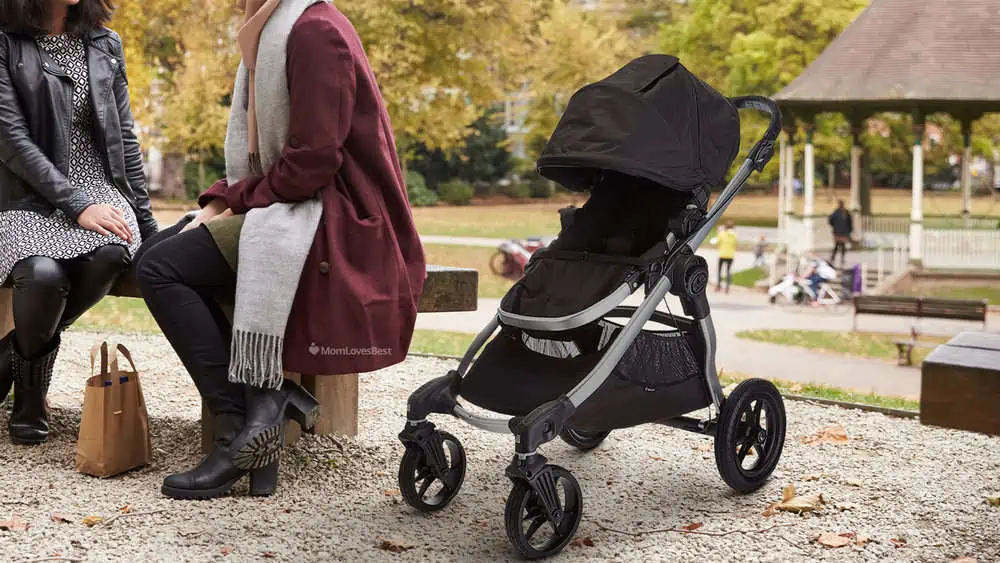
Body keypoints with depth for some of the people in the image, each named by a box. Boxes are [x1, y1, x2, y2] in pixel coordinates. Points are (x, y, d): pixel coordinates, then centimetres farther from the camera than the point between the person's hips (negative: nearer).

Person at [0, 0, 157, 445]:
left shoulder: (105, 44, 13)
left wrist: (146, 222, 10)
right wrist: (76, 205, -19)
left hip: (100, 190, 4)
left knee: (109, 255, -32)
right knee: (44, 273, -35)